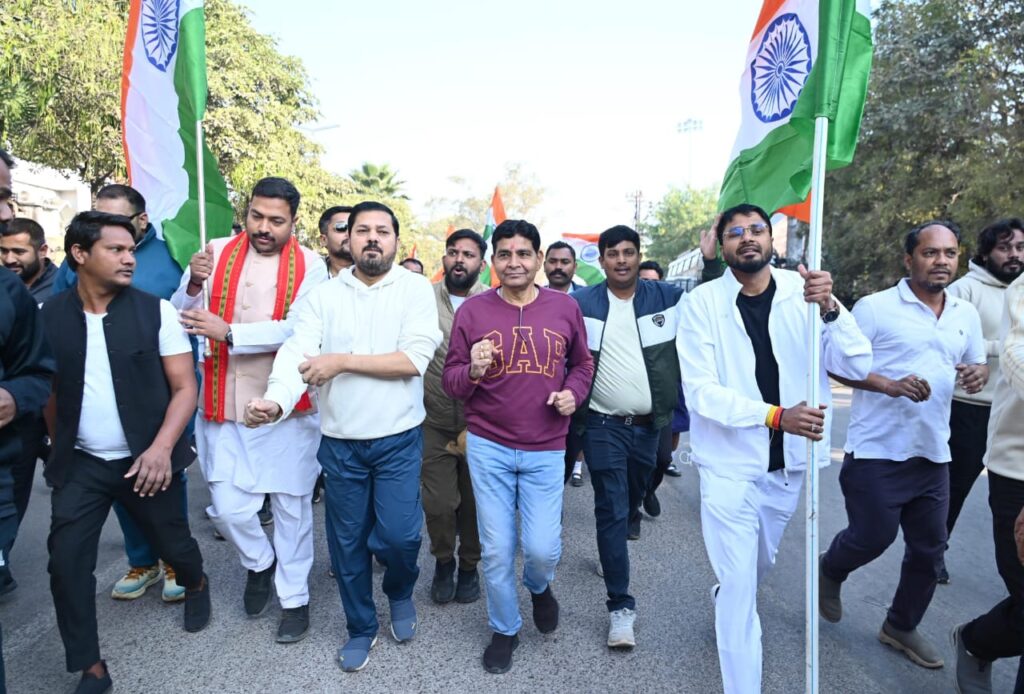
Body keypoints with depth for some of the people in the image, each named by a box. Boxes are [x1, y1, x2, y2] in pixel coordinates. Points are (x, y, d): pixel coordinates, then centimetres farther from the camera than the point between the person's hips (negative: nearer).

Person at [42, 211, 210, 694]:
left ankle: (196, 586, 48)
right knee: (66, 563, 1)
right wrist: (58, 451, 10)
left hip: (147, 459, -1)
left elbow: (184, 387, -9)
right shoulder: (47, 315, -2)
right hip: (80, 464, 2)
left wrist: (161, 447, -20)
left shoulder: (156, 311, -9)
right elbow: (47, 390, 9)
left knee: (173, 544, 12)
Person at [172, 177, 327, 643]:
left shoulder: (309, 265, -7)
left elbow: (298, 331, -19)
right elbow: (180, 318, 1)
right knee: (228, 509, 5)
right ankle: (260, 562, 38)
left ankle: (294, 598, 30)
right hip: (225, 409, 3)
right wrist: (194, 282, -19)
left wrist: (227, 332, -25)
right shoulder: (219, 252, 2)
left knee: (291, 507, 9)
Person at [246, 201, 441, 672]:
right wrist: (276, 401, -32)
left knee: (399, 535, -1)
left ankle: (400, 592, 36)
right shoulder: (323, 295, 0)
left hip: (398, 439, -2)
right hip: (340, 442, 2)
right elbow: (296, 352, -13)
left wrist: (343, 361, -18)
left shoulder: (416, 288, -5)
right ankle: (360, 627, 37)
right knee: (346, 541, 13)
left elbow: (414, 359, -16)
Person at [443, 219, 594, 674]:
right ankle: (504, 629, 36)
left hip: (545, 451, 1)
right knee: (496, 550, 9)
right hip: (487, 447, 0)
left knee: (543, 548, 1)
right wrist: (473, 370, -24)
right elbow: (450, 382, -2)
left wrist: (572, 393, -7)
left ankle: (540, 587, 40)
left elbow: (582, 363, 13)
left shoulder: (565, 307, -1)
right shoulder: (472, 310, -5)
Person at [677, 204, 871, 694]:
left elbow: (857, 366, -13)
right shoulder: (701, 303, -12)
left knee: (761, 564, 26)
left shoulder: (804, 292, -6)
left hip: (788, 461, 4)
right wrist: (776, 415, -28)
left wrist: (829, 309, -29)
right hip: (730, 464, -3)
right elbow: (700, 392, -17)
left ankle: (724, 597, 58)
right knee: (739, 585, 2)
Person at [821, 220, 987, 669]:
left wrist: (979, 374, -4)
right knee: (873, 537, 0)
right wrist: (890, 385, -24)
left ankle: (901, 627, 33)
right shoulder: (875, 307, -9)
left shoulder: (967, 315, 10)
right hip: (877, 451, -6)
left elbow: (977, 363, 21)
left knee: (929, 549, 12)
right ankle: (830, 571, 34)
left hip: (933, 454, 6)